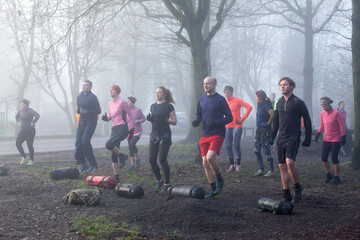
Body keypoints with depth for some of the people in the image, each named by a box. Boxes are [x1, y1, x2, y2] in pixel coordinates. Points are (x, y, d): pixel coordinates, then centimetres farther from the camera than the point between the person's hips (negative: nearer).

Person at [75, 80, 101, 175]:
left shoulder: (93, 97, -7)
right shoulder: (79, 96, 15)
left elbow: (98, 110, -10)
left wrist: (86, 112, -17)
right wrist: (78, 110, 3)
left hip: (90, 123, -7)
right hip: (81, 123, 7)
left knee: (85, 141, -19)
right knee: (78, 142, -3)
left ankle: (92, 164, -7)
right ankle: (83, 165, 6)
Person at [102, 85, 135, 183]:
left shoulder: (122, 102, -8)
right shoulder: (110, 103, 13)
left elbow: (130, 114, -4)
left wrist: (131, 128, -5)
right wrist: (106, 118, 2)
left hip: (122, 128, -8)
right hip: (114, 129, 8)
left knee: (108, 144, -29)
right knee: (113, 154, 4)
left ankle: (122, 156, -3)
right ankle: (116, 177, 10)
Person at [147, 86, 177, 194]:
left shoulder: (168, 106, -4)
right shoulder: (153, 106, 15)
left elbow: (175, 121, -5)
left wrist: (165, 120, -21)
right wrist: (149, 118, 3)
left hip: (164, 135, -6)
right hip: (154, 134, 6)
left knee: (162, 160, -9)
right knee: (151, 160, 0)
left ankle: (167, 184, 5)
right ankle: (159, 181, 18)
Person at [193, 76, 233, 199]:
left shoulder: (221, 100, -6)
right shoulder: (202, 99, 10)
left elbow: (229, 117, -4)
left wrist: (215, 122, -18)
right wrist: (196, 121, -2)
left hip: (217, 134, -6)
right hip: (205, 135, 6)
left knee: (210, 157, -24)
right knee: (205, 163, 5)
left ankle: (220, 179, 3)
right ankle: (214, 190, 17)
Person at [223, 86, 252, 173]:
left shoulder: (237, 101, -7)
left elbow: (249, 107, -12)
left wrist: (242, 118, -12)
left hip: (237, 126, -5)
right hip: (227, 127, 5)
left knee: (236, 145, -6)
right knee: (228, 146, 3)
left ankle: (238, 165, 6)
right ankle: (231, 165, 12)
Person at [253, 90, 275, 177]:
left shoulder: (265, 105, -15)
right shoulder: (259, 105, 11)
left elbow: (273, 114, -30)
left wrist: (268, 123, -17)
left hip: (265, 130, -9)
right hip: (259, 129, 9)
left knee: (266, 150, -4)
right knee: (256, 150, 9)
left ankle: (271, 171, 4)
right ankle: (261, 170, 17)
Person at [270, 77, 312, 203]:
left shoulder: (298, 102, -5)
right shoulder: (279, 102, 11)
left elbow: (307, 121, -2)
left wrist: (308, 138, -6)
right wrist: (272, 136, 17)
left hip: (293, 138, -6)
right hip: (281, 138, 6)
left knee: (289, 162, -23)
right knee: (282, 166, 4)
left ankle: (298, 187, -3)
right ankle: (286, 194, 11)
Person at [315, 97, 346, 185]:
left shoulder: (336, 113, -14)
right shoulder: (322, 113, 3)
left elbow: (342, 126, -10)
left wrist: (343, 137, -12)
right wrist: (318, 134, -1)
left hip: (336, 140, -5)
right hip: (326, 139, 5)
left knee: (334, 158, -7)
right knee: (323, 157, -3)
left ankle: (337, 177, 8)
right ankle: (328, 175, 15)